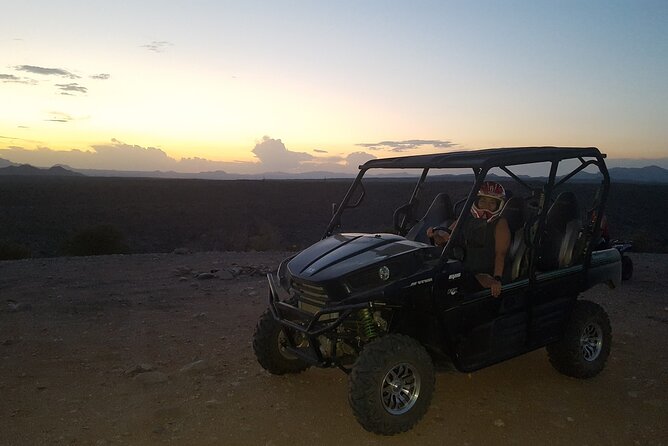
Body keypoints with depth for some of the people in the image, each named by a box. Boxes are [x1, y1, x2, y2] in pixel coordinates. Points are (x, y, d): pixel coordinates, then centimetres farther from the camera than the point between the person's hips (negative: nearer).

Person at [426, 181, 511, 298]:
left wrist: (497, 279, -26)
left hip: (485, 274, -4)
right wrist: (436, 234, -13)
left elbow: (500, 254, -11)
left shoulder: (500, 224, 0)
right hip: (462, 269, 4)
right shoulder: (466, 221, 13)